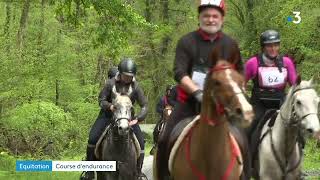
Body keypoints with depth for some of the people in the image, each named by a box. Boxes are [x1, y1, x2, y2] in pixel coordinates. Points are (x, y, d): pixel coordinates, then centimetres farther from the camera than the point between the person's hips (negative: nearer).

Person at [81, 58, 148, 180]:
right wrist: (109, 106, -27)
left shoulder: (135, 86, -11)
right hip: (109, 114, -1)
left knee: (140, 140, -12)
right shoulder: (111, 83, -13)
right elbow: (101, 100, -5)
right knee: (93, 137, -15)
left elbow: (144, 105, -8)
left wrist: (138, 118, -24)